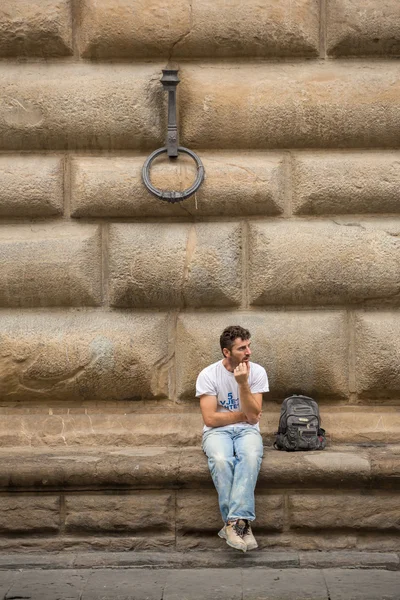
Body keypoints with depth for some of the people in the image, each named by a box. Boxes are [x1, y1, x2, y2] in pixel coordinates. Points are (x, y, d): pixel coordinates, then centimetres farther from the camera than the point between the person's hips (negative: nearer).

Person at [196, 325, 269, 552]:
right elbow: (210, 418, -12)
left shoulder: (257, 372, -3)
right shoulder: (208, 375, -8)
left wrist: (243, 383, -21)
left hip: (247, 430, 1)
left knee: (251, 456, -36)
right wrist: (243, 414, -5)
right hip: (218, 431, -1)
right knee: (221, 460, -36)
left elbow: (253, 417, -10)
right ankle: (242, 523, -30)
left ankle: (234, 522, -39)